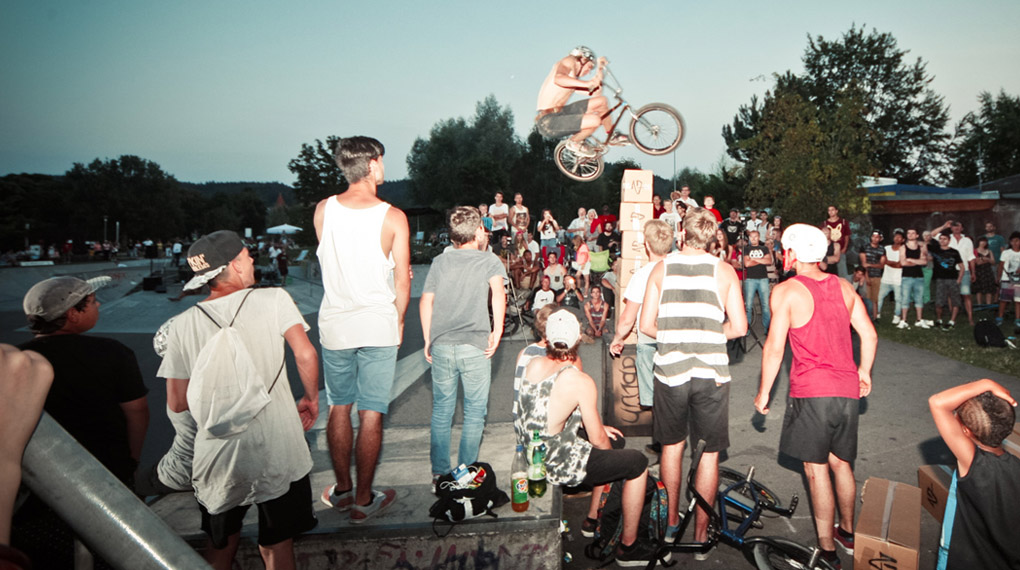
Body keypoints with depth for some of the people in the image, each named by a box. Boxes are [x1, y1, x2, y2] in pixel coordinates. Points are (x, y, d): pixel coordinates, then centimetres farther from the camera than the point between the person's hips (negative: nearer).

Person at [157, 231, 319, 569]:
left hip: (218, 460, 2)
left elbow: (177, 402, 2)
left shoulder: (183, 326, -1)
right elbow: (306, 355, -15)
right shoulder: (274, 299, -7)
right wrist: (311, 399, 2)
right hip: (278, 452, -2)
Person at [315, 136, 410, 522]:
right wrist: (398, 320, 8)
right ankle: (363, 499, 16)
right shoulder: (392, 217, -11)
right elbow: (402, 280, -6)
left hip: (335, 324, 3)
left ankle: (342, 490, 28)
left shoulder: (323, 211, -3)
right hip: (378, 325, -2)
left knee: (338, 409, 16)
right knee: (371, 414, 6)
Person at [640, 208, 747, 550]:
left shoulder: (661, 269, 2)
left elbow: (647, 325, -1)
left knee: (672, 445, 19)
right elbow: (738, 327, -4)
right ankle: (700, 533, 17)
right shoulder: (724, 271, 0)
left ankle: (672, 522, 31)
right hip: (711, 372, -1)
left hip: (669, 369, 1)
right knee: (709, 452, 11)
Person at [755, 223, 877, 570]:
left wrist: (764, 392, -2)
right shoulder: (844, 286, 9)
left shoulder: (786, 291, -8)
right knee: (841, 463, 21)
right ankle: (847, 532, 36)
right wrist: (864, 372, 27)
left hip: (811, 392, -6)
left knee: (816, 468, 2)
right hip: (848, 390, 6)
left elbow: (775, 347, -11)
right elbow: (869, 335, 12)